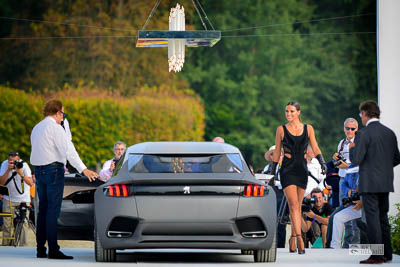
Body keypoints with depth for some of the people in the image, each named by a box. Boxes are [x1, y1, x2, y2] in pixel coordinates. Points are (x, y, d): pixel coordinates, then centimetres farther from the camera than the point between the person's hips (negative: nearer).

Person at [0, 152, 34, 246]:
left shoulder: (24, 165, -15)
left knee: (23, 223, -8)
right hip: (9, 198, 1)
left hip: (23, 198, -1)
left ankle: (22, 245, 0)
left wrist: (21, 173, -36)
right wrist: (8, 170, -28)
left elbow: (30, 183, -22)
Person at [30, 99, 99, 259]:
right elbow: (68, 150, -18)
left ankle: (40, 249, 9)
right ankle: (53, 250, -13)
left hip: (38, 170, 8)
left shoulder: (36, 128, 16)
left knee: (43, 209, 10)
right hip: (53, 169, -8)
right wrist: (83, 169, -21)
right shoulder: (55, 127, -11)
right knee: (53, 210, -10)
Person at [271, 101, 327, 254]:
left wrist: (322, 163, -13)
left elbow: (315, 148, 3)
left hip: (302, 170, 3)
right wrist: (273, 172, 8)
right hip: (287, 171, -3)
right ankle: (300, 240, -24)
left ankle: (292, 239, 18)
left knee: (298, 207, 8)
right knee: (293, 205, -15)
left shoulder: (308, 129, 7)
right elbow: (277, 152, 8)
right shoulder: (281, 130, 3)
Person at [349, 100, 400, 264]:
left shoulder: (363, 134, -12)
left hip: (369, 183, -7)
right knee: (383, 218, 15)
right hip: (386, 183, 7)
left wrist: (352, 149, 5)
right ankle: (387, 253, 17)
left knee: (372, 218, -5)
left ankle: (376, 256, -7)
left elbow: (356, 160, -15)